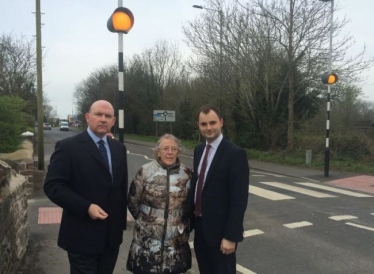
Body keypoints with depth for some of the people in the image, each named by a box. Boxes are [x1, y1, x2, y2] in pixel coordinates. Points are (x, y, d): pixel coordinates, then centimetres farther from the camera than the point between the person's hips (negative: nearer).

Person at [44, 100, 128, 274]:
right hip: (82, 235, -5)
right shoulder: (68, 147, -10)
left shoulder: (119, 148, 8)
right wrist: (86, 207, -23)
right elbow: (52, 186, -15)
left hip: (112, 235, 6)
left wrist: (122, 221, 11)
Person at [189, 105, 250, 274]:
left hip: (220, 230, -6)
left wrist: (231, 236, -19)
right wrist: (191, 219, 10)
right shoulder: (198, 150, 6)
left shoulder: (235, 154, -17)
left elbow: (239, 199, -18)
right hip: (200, 227, 7)